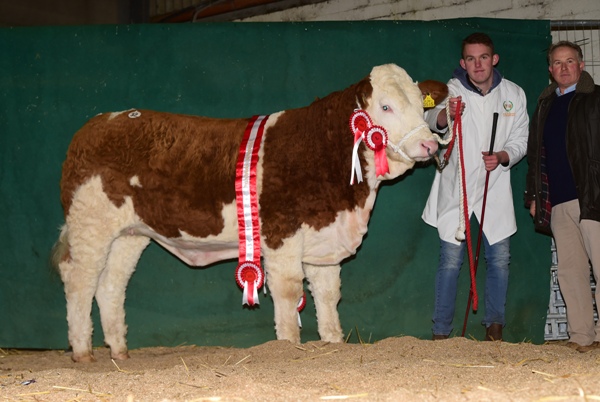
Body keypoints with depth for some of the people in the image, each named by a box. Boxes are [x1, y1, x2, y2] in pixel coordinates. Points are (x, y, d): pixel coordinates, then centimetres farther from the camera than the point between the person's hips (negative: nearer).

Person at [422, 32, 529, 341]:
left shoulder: (514, 94, 3)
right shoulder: (452, 90, -7)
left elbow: (520, 140, 8)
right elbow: (431, 122, -26)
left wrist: (503, 157, -14)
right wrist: (445, 114, -50)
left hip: (495, 191, 3)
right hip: (456, 190, -3)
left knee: (499, 259, 7)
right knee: (451, 260, -2)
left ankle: (494, 327, 21)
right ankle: (441, 332, 5)